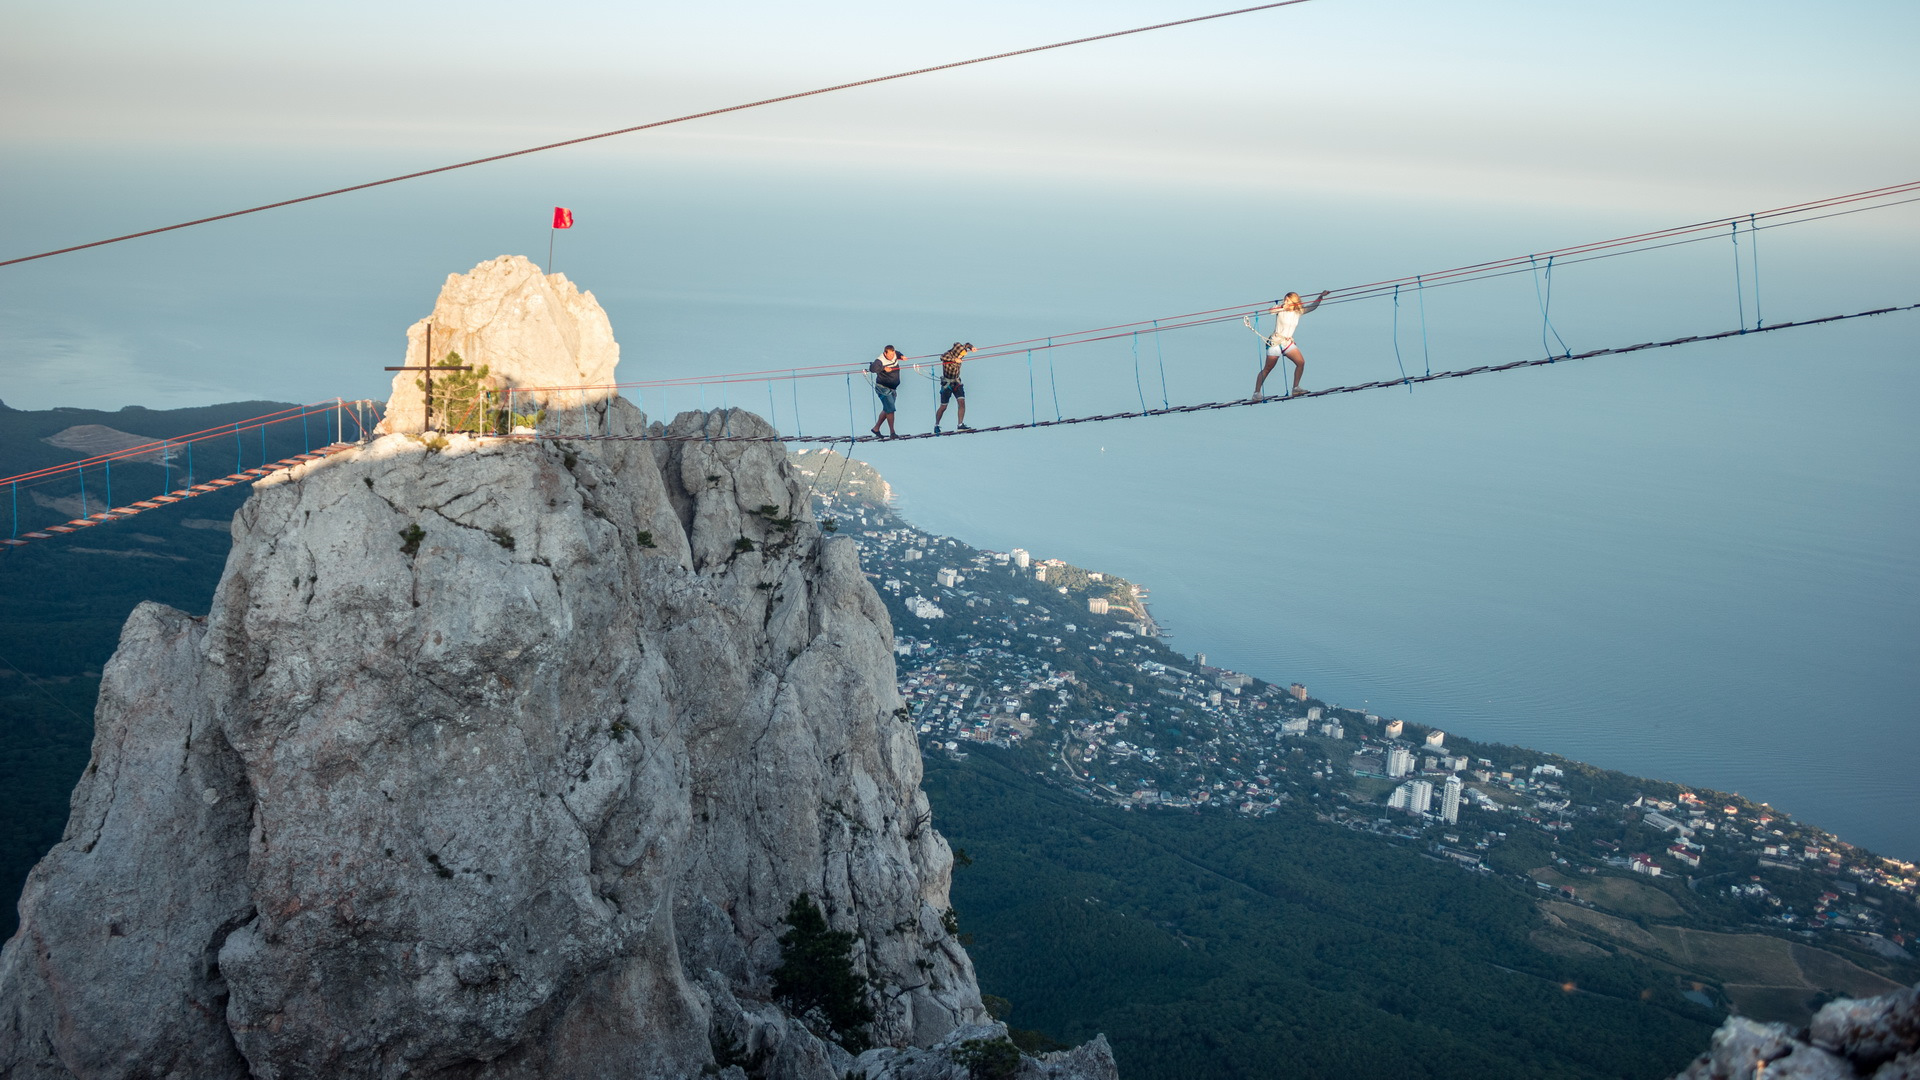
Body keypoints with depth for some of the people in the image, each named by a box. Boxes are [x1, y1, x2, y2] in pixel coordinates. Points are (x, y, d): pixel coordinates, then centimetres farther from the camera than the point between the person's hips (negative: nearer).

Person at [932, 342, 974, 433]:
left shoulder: (958, 355, -4)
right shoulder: (948, 355, -19)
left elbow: (967, 344, 10)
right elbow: (942, 357, -43)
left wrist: (971, 348, -10)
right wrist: (954, 359, -47)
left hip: (957, 383, 5)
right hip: (947, 384, -5)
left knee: (962, 402, -14)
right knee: (943, 407, 3)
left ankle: (960, 425, -16)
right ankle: (936, 425, 24)